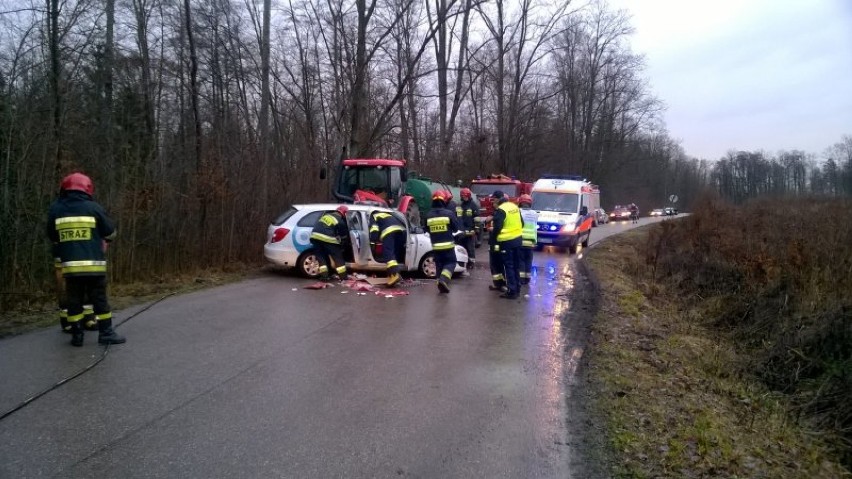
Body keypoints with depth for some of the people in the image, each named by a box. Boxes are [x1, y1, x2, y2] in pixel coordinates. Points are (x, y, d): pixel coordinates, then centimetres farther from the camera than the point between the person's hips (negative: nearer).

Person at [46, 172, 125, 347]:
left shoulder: (55, 210, 5)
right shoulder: (93, 208, -3)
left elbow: (52, 237, 15)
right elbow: (111, 233, 5)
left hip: (70, 265, 2)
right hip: (94, 264, -2)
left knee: (74, 300, 10)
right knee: (100, 299, 4)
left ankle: (77, 335, 13)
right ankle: (106, 333, 6)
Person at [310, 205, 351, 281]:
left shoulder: (326, 215, 22)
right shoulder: (341, 222, 5)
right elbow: (344, 236, 13)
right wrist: (342, 245, 33)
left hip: (315, 236, 5)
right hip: (327, 238, -5)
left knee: (321, 256, 15)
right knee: (338, 257, 8)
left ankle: (324, 275, 11)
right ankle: (343, 276, 13)